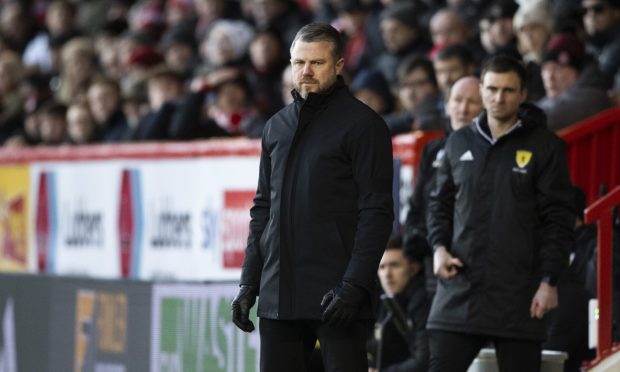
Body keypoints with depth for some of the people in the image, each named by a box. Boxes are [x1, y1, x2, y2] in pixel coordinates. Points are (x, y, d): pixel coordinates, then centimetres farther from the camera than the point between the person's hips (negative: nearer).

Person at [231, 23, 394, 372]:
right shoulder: (278, 126, 16)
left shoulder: (362, 124, -4)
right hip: (278, 295, 6)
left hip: (335, 294, -6)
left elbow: (376, 213, -10)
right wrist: (249, 282, 12)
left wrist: (354, 286, -18)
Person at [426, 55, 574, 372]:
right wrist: (439, 247, 1)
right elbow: (440, 203, 20)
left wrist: (549, 280, -9)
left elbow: (558, 219, -2)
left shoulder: (545, 147, 0)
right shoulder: (459, 143, 12)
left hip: (519, 293, -3)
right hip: (460, 287, 3)